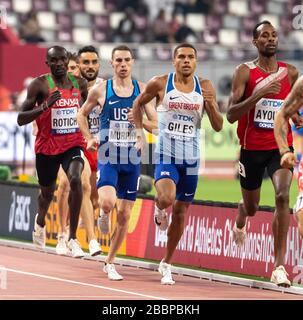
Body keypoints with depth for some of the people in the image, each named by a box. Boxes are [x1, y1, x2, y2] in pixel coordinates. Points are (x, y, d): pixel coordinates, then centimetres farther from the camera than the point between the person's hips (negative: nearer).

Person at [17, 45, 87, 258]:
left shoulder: (79, 84, 1)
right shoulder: (40, 85, -11)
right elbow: (21, 119, -14)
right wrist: (45, 106, -26)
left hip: (73, 144, 1)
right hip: (47, 147, -1)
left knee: (75, 179, -27)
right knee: (47, 192, 17)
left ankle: (73, 238, -20)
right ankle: (40, 222, 55)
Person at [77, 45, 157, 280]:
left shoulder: (141, 90, 4)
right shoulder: (101, 90, 0)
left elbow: (156, 125, 5)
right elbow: (82, 114, 15)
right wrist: (89, 138, 1)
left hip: (132, 157, 2)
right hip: (108, 155, -2)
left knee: (124, 215, 5)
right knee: (108, 203, -27)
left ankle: (110, 263, 19)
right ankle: (104, 215, 11)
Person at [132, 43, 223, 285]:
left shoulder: (205, 87, 0)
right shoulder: (160, 84, -5)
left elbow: (218, 127, 1)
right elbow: (138, 104, 11)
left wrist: (211, 105, -17)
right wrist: (140, 135, 1)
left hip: (191, 158, 3)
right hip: (166, 154, -3)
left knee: (180, 212, 9)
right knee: (167, 197, -30)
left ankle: (167, 264, 25)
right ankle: (159, 209, 10)